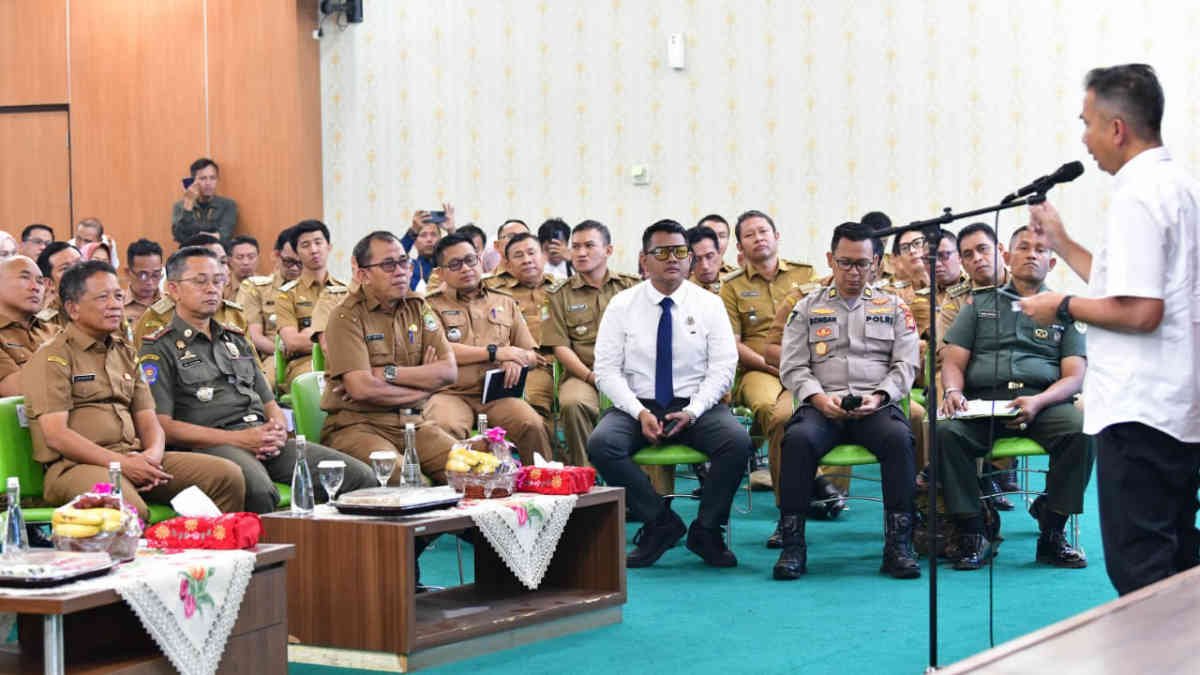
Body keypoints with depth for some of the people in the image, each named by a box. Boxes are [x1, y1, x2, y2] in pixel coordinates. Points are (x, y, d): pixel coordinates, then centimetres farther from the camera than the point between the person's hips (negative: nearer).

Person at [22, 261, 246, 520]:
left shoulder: (125, 353, 23)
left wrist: (154, 454, -4)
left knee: (228, 476, -12)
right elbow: (56, 436, -10)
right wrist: (121, 463, -16)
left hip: (134, 459, 7)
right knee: (129, 509, -41)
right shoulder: (52, 358, 0)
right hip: (76, 466, -7)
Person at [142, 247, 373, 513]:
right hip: (209, 447, -6)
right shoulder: (158, 349, 7)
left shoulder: (236, 339, 29)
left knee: (361, 476, -14)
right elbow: (162, 426, -5)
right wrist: (237, 439, -12)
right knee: (258, 489, -42)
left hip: (264, 443, 7)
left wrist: (278, 431, 1)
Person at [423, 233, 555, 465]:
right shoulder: (432, 305, 11)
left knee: (533, 425, -27)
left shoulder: (505, 302, 23)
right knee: (446, 428, -37)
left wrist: (516, 362, -4)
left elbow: (531, 354, 23)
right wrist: (495, 352, -3)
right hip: (451, 393, -3)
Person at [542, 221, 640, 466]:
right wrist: (591, 376, -10)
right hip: (582, 374, 0)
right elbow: (560, 347, 5)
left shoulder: (631, 287, 18)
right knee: (573, 403, -36)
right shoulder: (560, 294, 14)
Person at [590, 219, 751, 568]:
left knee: (738, 441, -30)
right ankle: (660, 523, -15)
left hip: (697, 407, 0)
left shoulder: (709, 304, 5)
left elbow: (722, 368, 0)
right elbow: (607, 369, -1)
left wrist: (692, 412, -16)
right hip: (637, 405, 0)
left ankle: (706, 531, -11)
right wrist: (640, 413, -16)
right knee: (601, 443, -30)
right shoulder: (622, 305, 4)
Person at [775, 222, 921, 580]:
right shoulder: (808, 308, 16)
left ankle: (898, 543, -28)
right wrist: (818, 398, -10)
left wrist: (878, 397, -9)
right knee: (799, 439, -33)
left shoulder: (893, 308, 17)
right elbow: (793, 367, 9)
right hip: (822, 404, 0)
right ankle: (792, 544, -27)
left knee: (899, 439, -34)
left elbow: (905, 365, 9)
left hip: (876, 405, 0)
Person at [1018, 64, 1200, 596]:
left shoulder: (1137, 195, -15)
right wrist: (1062, 244, 21)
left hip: (1138, 412, -10)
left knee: (1139, 571, -6)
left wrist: (1063, 307, -9)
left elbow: (1139, 310, -23)